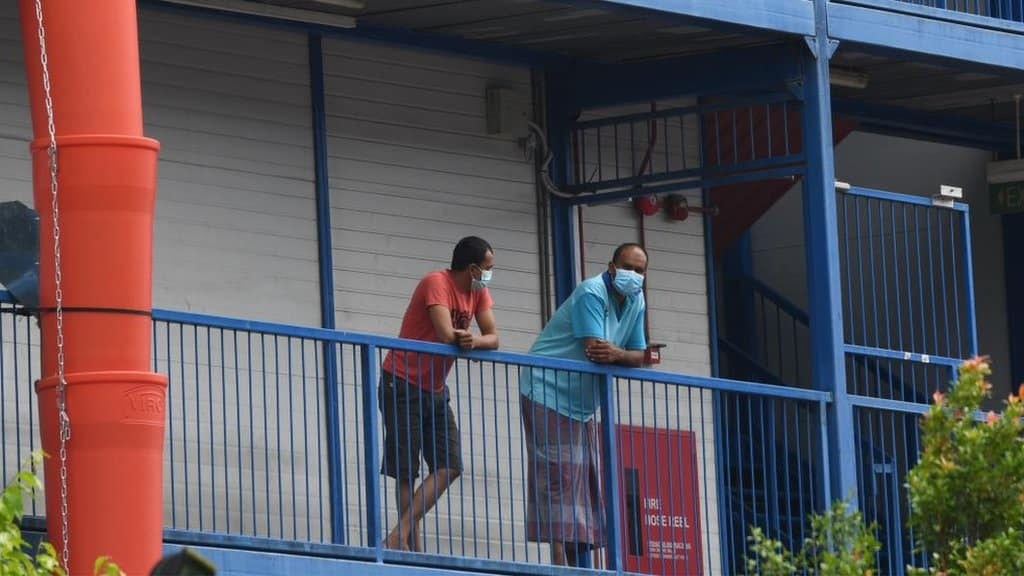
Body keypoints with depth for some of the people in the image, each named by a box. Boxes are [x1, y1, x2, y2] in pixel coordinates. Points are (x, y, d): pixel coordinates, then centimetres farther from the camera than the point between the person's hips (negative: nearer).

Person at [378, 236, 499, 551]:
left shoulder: (479, 292, 6)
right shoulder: (437, 283, -18)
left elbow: (492, 338, -4)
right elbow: (447, 336, -29)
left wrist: (474, 341, -25)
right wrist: (468, 338, -11)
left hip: (434, 390, 8)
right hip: (402, 386, -8)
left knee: (450, 467, -4)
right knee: (406, 472, -6)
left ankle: (400, 536, -6)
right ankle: (412, 547, -5)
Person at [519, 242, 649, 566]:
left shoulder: (636, 302, 8)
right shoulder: (592, 293, -18)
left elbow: (637, 356, -1)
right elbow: (595, 349, -28)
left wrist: (616, 354, -22)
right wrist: (629, 356, -15)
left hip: (582, 405, 9)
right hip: (549, 393, -9)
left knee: (585, 484, 9)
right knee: (559, 478, -16)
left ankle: (580, 562, 13)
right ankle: (560, 560, -22)